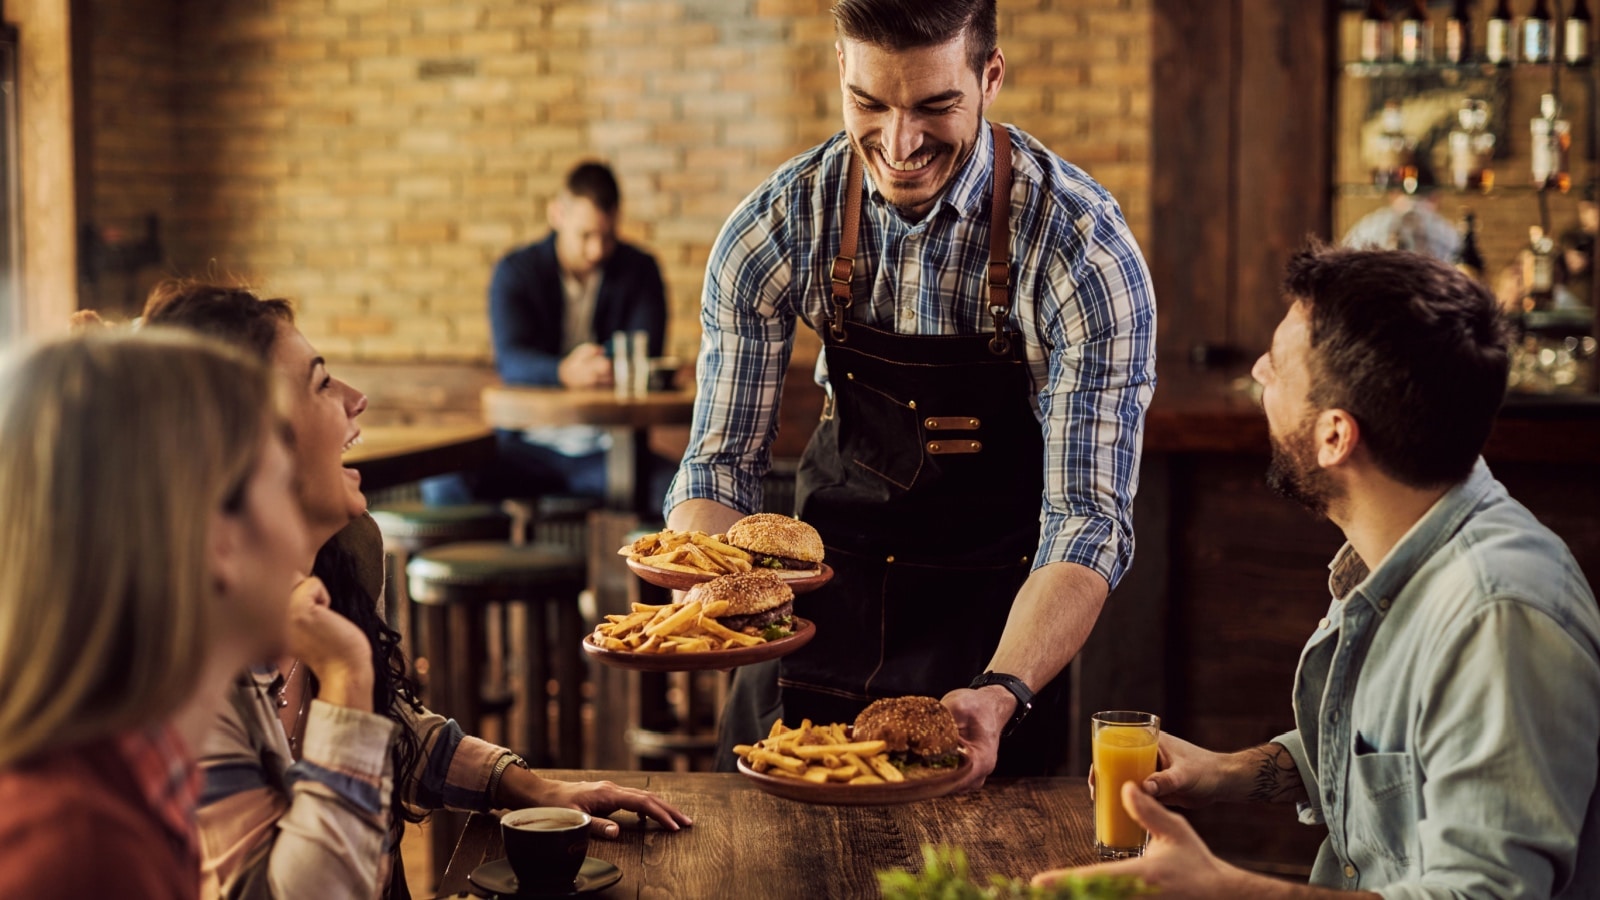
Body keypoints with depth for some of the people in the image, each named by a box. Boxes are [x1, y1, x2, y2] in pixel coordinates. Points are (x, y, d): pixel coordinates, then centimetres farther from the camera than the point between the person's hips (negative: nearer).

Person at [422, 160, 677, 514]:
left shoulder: (639, 270, 6)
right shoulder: (515, 271, 2)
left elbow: (646, 354, -7)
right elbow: (511, 358, -15)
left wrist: (600, 363, -32)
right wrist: (565, 372, -38)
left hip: (609, 447, 0)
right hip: (529, 445, 0)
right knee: (443, 483, -29)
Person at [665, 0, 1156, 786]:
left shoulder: (1083, 250, -24)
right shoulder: (775, 229, -16)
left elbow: (1088, 515, -25)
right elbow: (723, 461, -10)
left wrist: (1001, 694, -42)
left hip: (992, 585, -2)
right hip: (831, 572, 3)